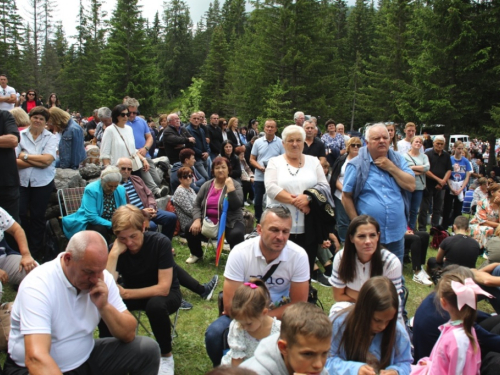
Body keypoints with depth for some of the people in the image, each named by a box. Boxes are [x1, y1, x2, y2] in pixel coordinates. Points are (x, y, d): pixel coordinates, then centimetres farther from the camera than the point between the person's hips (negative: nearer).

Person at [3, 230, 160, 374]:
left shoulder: (102, 277, -8)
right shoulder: (38, 285, -24)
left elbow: (129, 334, -6)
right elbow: (36, 357, -35)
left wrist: (104, 306, -22)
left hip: (86, 358, 4)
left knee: (148, 349, -10)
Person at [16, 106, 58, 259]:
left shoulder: (51, 138, 2)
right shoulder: (20, 136, 3)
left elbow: (47, 160, -12)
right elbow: (14, 161, -7)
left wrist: (25, 156, -7)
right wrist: (38, 161, -14)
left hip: (42, 183, -1)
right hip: (21, 181, 1)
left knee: (38, 217, 8)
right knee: (20, 214, -1)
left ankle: (36, 251, 22)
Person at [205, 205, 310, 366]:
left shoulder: (299, 256, -17)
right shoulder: (240, 253, -20)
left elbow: (298, 304, -12)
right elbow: (230, 306, -18)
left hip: (281, 314, 0)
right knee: (214, 334, -25)